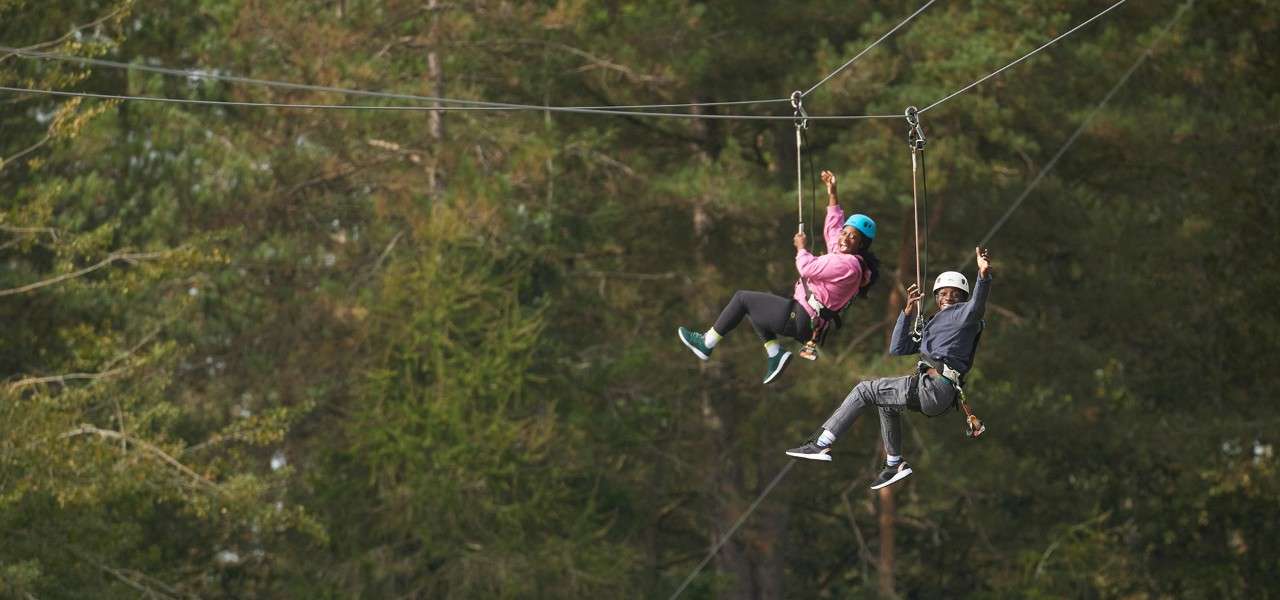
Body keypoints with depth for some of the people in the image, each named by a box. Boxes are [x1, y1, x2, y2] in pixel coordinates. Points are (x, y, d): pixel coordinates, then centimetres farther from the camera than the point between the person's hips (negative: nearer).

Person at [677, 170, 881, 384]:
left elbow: (808, 268, -24)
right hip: (805, 321, 11)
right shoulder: (844, 255, 9)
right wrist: (832, 194, 26)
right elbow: (833, 227, 25)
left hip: (800, 319, -11)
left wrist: (801, 248, -4)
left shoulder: (848, 264, -22)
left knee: (742, 298, -1)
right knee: (755, 310, 31)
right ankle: (774, 353, 15)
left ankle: (707, 344, 8)